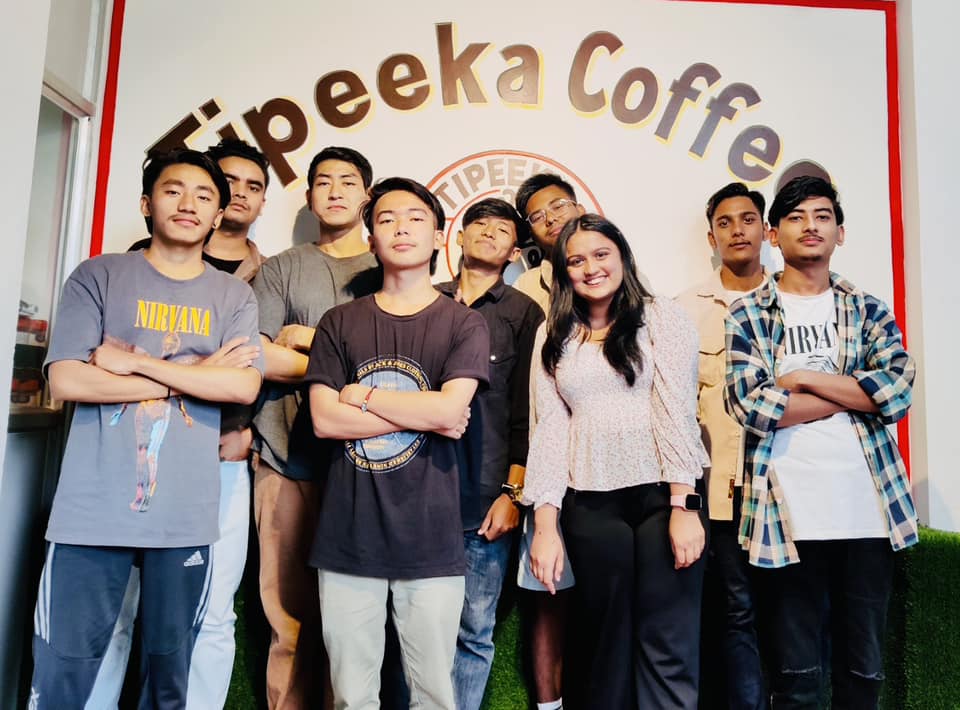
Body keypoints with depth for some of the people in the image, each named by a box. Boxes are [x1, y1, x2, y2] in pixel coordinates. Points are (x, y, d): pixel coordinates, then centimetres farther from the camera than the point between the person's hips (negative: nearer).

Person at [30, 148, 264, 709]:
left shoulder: (234, 296, 7)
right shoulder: (99, 276, 4)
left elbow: (244, 386, -8)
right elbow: (67, 380, -7)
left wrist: (133, 362, -9)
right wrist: (197, 375, -8)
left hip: (186, 515, 1)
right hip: (93, 509, -1)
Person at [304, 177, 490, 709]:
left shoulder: (464, 324, 3)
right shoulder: (340, 323, 8)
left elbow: (448, 409, -11)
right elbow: (324, 419, -3)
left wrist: (360, 395, -3)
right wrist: (425, 416, -7)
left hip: (430, 538, -1)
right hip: (347, 534, 2)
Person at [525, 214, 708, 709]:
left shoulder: (662, 319, 3)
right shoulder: (552, 337, 11)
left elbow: (678, 411, -6)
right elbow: (548, 428, 5)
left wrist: (683, 506, -13)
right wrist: (545, 526, -1)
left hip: (662, 493, -2)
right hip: (589, 504, 3)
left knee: (668, 648, 0)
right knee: (604, 644, 12)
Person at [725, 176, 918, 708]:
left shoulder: (868, 310, 11)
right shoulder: (748, 314, 3)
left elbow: (898, 390, -5)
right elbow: (751, 405, -12)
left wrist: (806, 377, -10)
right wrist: (855, 389, -7)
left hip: (868, 509, 3)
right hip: (789, 513, -2)